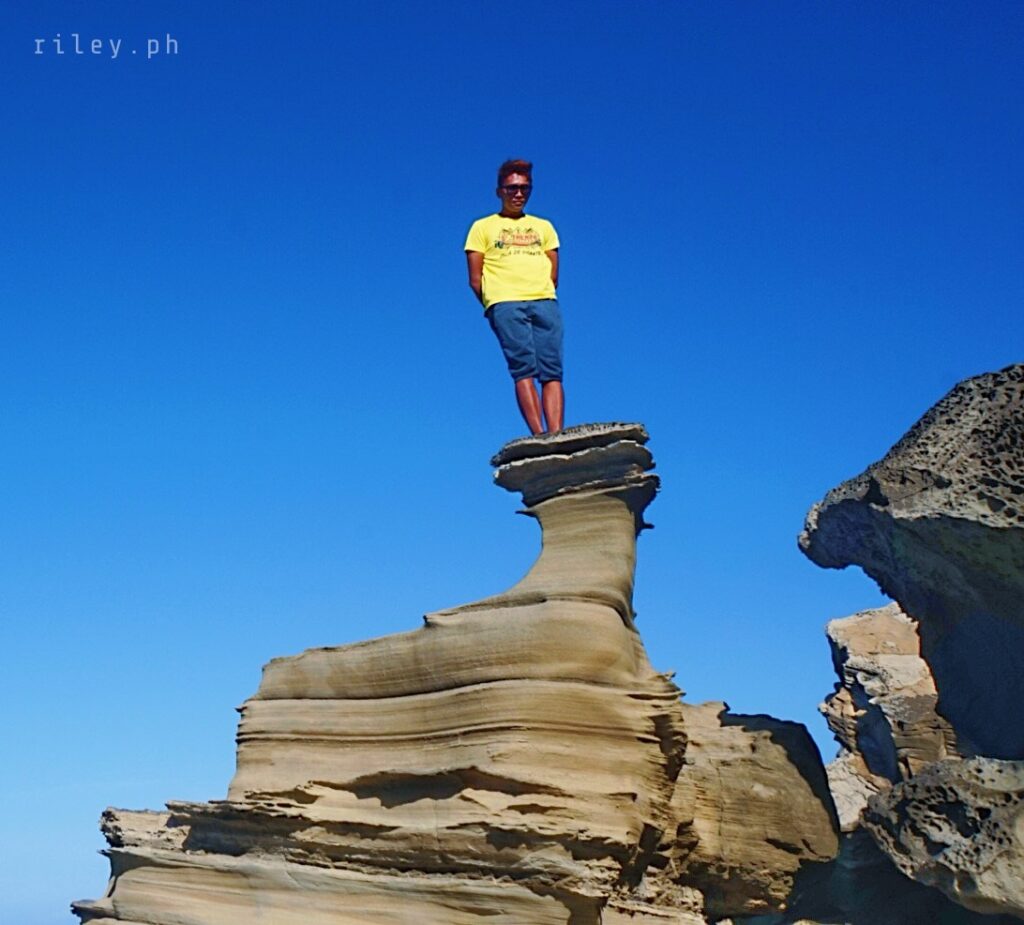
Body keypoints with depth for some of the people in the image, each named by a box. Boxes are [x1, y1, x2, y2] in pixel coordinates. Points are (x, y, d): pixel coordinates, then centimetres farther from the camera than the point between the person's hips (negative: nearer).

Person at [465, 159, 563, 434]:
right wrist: (493, 307, 1)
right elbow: (475, 279, 9)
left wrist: (541, 296, 4)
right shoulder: (483, 227, 18)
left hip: (544, 301, 3)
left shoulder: (543, 227, 26)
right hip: (505, 303, -3)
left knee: (552, 371, -13)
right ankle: (539, 437, -29)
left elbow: (553, 276, 18)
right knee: (523, 368, -19)